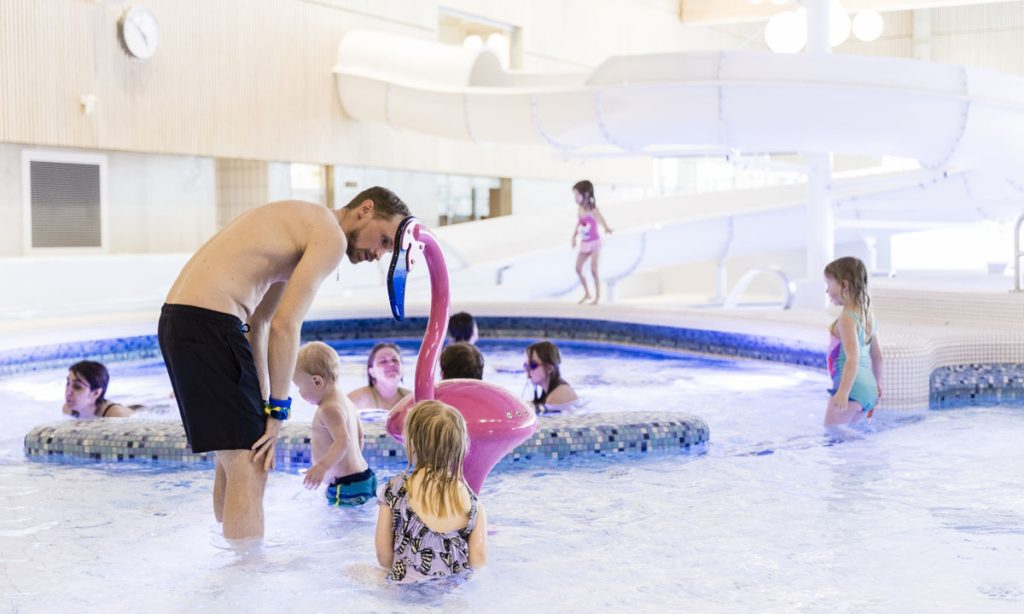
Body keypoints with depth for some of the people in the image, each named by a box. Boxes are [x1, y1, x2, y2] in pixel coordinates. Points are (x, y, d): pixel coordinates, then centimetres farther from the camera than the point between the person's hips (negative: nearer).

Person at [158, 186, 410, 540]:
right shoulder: (331, 236, -6)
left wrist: (263, 403, 15)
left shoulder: (300, 224, 24)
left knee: (234, 462, 20)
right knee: (250, 470, -9)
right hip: (208, 323, -10)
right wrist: (277, 410, -8)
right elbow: (286, 326, -15)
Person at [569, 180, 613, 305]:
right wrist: (574, 237, 22)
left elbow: (601, 219, -34)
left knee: (593, 270, -7)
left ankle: (597, 296, 5)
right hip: (584, 243, 7)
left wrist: (607, 229, -54)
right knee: (578, 268, 4)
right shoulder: (580, 209, 3)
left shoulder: (592, 209, -17)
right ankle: (587, 293, 20)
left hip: (594, 243, -7)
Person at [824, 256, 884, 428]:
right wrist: (877, 387, 31)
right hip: (869, 387, 9)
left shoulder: (847, 318, -14)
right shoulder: (868, 315, 14)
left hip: (852, 387, -9)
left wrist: (843, 392, -30)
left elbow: (853, 358, -23)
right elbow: (877, 356, 21)